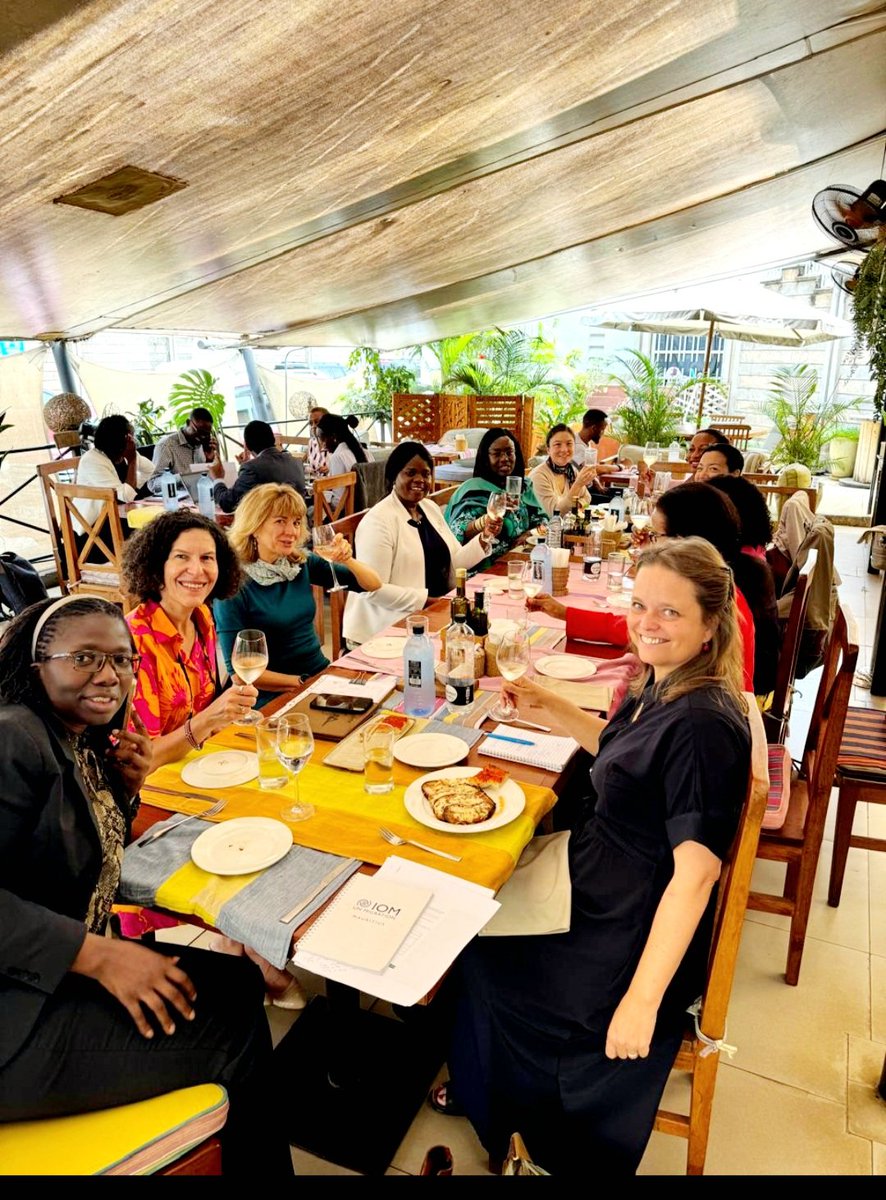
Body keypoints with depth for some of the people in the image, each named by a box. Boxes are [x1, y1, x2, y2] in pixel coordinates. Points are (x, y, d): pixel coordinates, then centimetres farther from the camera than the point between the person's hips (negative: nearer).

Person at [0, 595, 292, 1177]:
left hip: (66, 970, 9)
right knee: (230, 1027, -8)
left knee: (239, 982, 4)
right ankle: (257, 1163, 18)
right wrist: (98, 955, -27)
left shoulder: (87, 746, 8)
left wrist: (127, 789, -1)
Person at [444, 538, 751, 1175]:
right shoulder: (662, 685, -1)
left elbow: (695, 873, -30)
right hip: (605, 894, 9)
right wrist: (547, 704, 7)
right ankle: (480, 1096, 37)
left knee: (483, 966, 5)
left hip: (636, 939, -8)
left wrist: (642, 1000, -28)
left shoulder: (703, 726, -29)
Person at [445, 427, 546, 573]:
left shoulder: (524, 486, 11)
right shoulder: (474, 489, -7)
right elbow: (458, 536, -20)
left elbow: (542, 520, 14)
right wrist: (489, 517, -37)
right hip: (487, 571, -7)